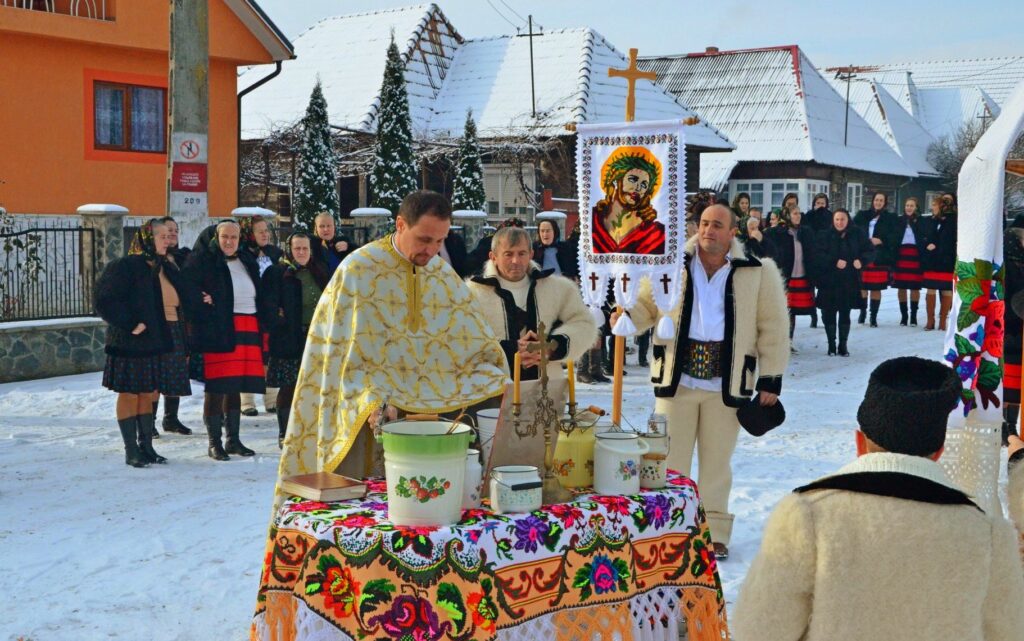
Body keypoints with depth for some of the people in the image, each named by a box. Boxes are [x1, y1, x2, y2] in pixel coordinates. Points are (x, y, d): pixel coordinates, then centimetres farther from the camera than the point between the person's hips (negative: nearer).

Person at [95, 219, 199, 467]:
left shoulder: (167, 269, 13)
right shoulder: (126, 267, -11)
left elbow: (186, 302, 20)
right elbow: (106, 301, -18)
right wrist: (130, 324, -21)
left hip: (161, 344, 7)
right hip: (133, 344, -7)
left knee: (148, 394, 12)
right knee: (130, 394, 1)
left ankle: (146, 447, 20)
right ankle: (131, 451, 6)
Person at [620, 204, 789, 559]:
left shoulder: (757, 272, -2)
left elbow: (773, 329, 2)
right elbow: (646, 305, 10)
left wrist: (771, 380, 0)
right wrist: (627, 317, -13)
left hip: (726, 383, 0)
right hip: (676, 379, 1)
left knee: (717, 461, 11)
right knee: (670, 458, 6)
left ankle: (715, 532, 23)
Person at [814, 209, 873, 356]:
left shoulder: (857, 234, 3)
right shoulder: (825, 236, -2)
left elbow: (870, 250, 5)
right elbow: (818, 255, -11)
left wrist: (861, 260, -15)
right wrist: (834, 262, -23)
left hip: (849, 281, 1)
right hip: (829, 280, -1)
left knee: (845, 313, 5)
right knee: (829, 313, 0)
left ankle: (843, 344, 16)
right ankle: (831, 344, 13)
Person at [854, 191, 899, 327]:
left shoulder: (891, 218, 8)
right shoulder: (862, 216, 12)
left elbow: (895, 237, 1)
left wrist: (881, 241, -13)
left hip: (880, 258, -1)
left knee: (876, 288, -1)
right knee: (862, 286, -1)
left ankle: (874, 316, 7)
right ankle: (863, 312, 18)